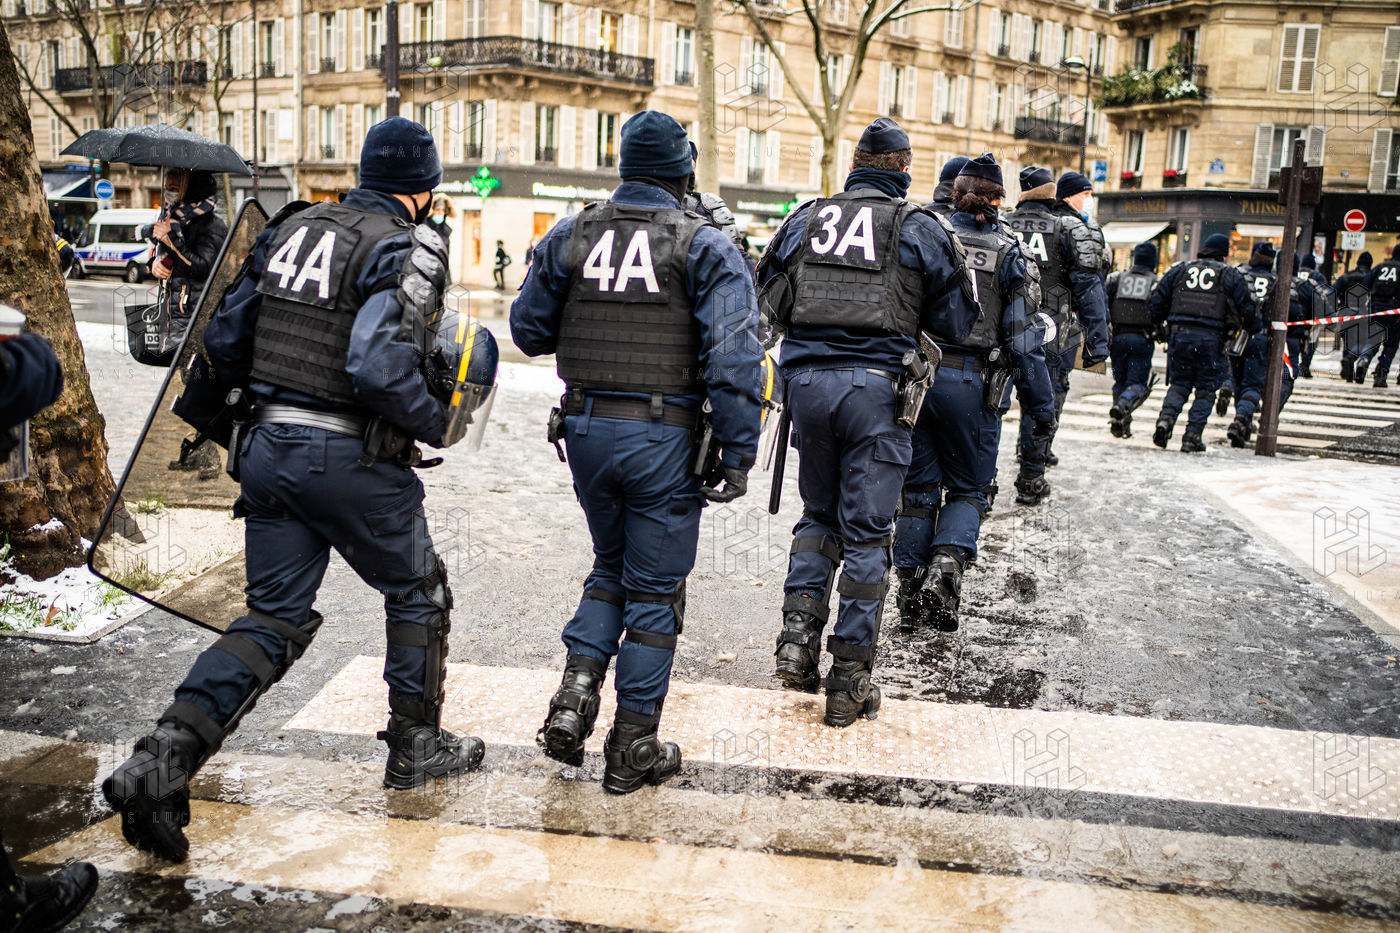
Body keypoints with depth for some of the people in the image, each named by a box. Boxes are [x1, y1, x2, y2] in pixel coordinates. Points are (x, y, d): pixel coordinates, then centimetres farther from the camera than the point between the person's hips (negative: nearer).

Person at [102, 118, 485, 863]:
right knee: (418, 592, 17)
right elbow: (378, 366, -24)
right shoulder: (406, 248, -11)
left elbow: (224, 337, 12)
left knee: (274, 619, 12)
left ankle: (161, 763, 0)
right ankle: (416, 746, 28)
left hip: (269, 448, 6)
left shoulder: (291, 228, 10)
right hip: (351, 459, -6)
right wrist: (434, 423, -9)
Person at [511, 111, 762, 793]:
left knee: (610, 567, 24)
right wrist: (737, 454, -11)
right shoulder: (705, 246, -5)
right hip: (665, 436, -3)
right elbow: (733, 356, -14)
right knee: (655, 590, 8)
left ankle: (576, 693, 9)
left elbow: (528, 330, 11)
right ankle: (633, 750, 16)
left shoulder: (569, 236, 5)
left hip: (586, 429, 4)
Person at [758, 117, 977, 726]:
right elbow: (956, 324, 8)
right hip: (877, 387, -3)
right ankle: (849, 680, 7)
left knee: (818, 515, 20)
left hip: (807, 381, 3)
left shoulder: (805, 219, 12)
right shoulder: (921, 229, 5)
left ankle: (798, 636, 6)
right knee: (867, 532, 4)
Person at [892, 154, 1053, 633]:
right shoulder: (1006, 251, -1)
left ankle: (911, 593, 14)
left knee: (918, 488, 12)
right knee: (968, 487, 13)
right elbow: (1022, 336, -3)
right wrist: (1043, 404, 3)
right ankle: (946, 563, -11)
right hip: (971, 381, -2)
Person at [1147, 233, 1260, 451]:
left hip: (1179, 335, 2)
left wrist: (1156, 326, 24)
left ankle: (1166, 417, -12)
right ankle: (1192, 435, 0)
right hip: (1211, 339, -2)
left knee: (1178, 383, 13)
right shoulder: (1230, 275, 6)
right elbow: (1248, 307, 8)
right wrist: (1256, 328, 25)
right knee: (1205, 389, 6)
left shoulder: (1179, 270, 11)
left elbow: (1155, 302, 10)